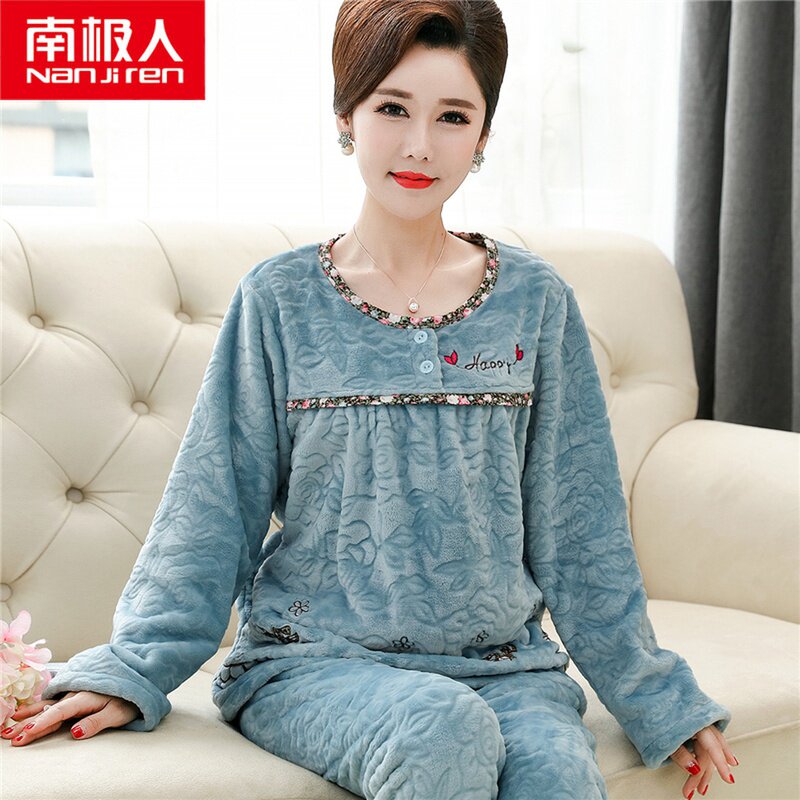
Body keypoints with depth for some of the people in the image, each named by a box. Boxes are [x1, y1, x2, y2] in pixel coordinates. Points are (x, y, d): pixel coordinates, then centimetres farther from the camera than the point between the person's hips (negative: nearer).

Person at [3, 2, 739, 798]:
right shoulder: (279, 299, 1)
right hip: (313, 662, -1)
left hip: (502, 663, 2)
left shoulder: (534, 299, 5)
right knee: (438, 730, -32)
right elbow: (211, 513, 3)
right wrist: (129, 670, -5)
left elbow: (580, 527, 9)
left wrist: (660, 699, 10)